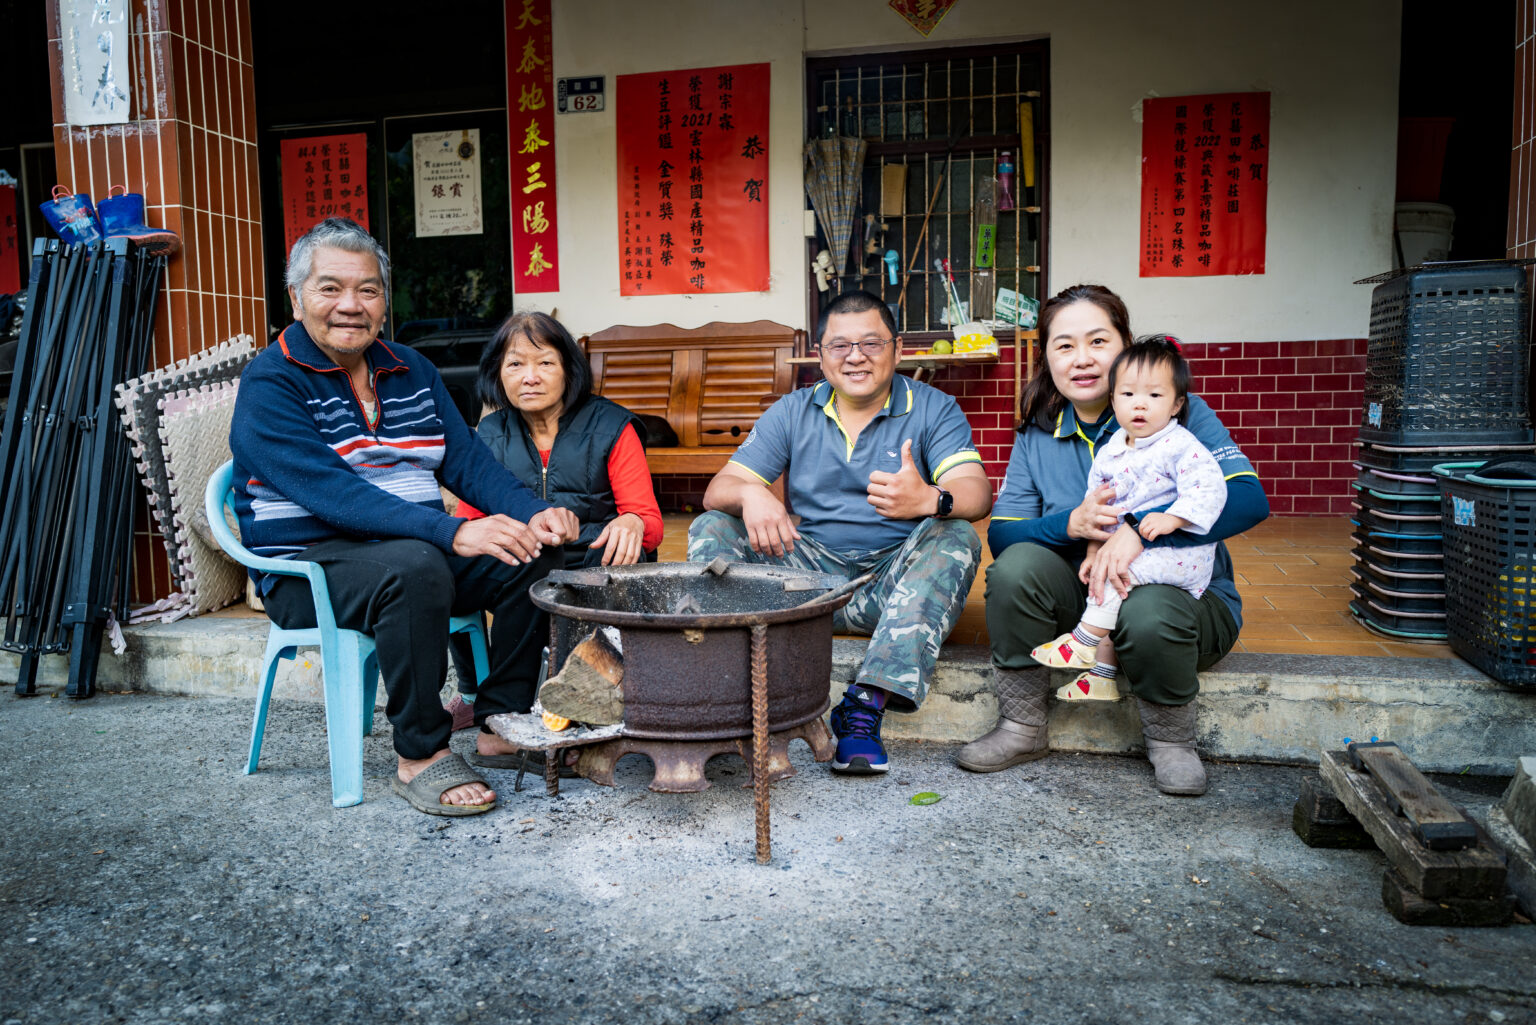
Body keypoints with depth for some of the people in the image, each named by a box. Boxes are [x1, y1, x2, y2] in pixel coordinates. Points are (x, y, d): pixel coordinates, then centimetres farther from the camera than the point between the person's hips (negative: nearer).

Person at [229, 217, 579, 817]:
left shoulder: (412, 373, 13)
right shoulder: (271, 384, -9)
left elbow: (468, 461, 5)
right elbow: (333, 494, -24)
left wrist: (535, 513, -16)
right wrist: (452, 533, -35)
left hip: (420, 553, 7)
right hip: (310, 566, -6)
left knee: (534, 550, -14)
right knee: (416, 565, -36)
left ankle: (502, 721, -5)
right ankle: (419, 756, -22)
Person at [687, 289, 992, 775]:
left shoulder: (933, 409, 1)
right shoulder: (792, 412, 8)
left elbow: (975, 491, -16)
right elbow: (719, 489, 0)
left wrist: (930, 498, -41)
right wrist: (749, 494, -26)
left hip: (893, 576, -2)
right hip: (809, 570, 2)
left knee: (954, 536, -30)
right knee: (711, 528, -14)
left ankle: (868, 702, -38)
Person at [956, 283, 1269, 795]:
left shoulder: (1180, 412, -7)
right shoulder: (1037, 434, 4)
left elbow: (1248, 499, -21)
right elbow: (1000, 533, -5)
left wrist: (1140, 531, -32)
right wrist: (1070, 524, -26)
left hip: (1184, 591, -3)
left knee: (1150, 613, -36)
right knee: (1017, 565, -25)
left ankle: (1172, 741, -4)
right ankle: (1022, 728, -9)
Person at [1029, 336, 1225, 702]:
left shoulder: (1181, 446, -9)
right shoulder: (1109, 452, 10)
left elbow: (1208, 489, -20)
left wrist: (1170, 519, -31)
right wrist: (1093, 551, 7)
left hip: (1180, 549, -7)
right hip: (1125, 547, 7)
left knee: (1119, 572, -26)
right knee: (1112, 593, -5)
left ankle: (1085, 639, -15)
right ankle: (1103, 674, 6)